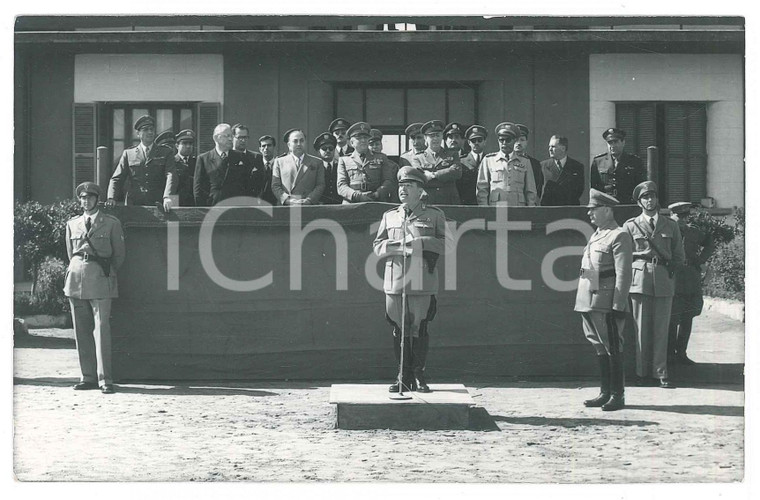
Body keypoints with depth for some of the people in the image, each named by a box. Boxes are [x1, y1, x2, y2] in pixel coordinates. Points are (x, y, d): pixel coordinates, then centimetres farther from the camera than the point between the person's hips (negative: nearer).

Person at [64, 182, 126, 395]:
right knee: (81, 330, 4)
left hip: (100, 281, -4)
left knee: (101, 328, -10)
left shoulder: (111, 223, 5)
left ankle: (104, 379, -10)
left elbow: (119, 254, 10)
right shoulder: (72, 224, 14)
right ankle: (88, 376, 10)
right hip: (76, 279, 4)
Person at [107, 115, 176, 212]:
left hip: (157, 206, 0)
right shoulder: (128, 154, 15)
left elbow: (171, 175, -2)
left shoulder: (166, 153, 12)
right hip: (133, 207, 1)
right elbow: (116, 179, 10)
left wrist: (167, 197, -20)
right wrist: (111, 198, -9)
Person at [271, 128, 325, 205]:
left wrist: (309, 200, -7)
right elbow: (275, 186, 9)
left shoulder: (317, 162, 17)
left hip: (310, 207, 0)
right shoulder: (279, 162, 17)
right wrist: (289, 200, -6)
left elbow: (320, 186, 9)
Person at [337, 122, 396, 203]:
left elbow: (388, 181, 11)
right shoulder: (344, 160, 19)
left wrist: (377, 194, -9)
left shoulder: (381, 158, 21)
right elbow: (341, 186, 8)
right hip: (352, 205, 0)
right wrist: (358, 196, -10)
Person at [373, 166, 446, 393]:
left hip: (423, 283, -3)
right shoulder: (389, 216, 16)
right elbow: (377, 247, 11)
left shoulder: (434, 215, 8)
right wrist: (399, 246, -7)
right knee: (399, 330, 3)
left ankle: (419, 376, 8)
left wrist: (417, 244, -10)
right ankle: (405, 377, 11)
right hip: (395, 282, 3)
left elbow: (442, 245, 1)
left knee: (419, 329, -3)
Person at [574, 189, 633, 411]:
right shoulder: (595, 236, 18)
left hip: (607, 305, -9)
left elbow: (623, 275, -14)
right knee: (600, 349, 13)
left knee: (613, 350, -3)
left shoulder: (619, 236, -9)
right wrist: (583, 301, 19)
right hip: (589, 303, 9)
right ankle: (605, 393, 19)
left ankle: (618, 396, 3)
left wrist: (618, 307, -18)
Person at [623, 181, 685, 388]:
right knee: (642, 328, -2)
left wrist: (669, 269, 4)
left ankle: (660, 374, 2)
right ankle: (643, 373, 5)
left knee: (661, 329, -1)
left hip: (664, 280, 1)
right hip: (640, 280, -1)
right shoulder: (630, 225, 8)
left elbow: (679, 256, 16)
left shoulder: (671, 225, 12)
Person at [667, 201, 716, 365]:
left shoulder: (693, 231, 9)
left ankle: (681, 353, 16)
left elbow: (710, 244, 22)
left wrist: (701, 259, 8)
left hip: (692, 284, 5)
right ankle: (670, 354, 8)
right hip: (672, 282, -5)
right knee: (672, 321, -2)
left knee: (687, 321, 7)